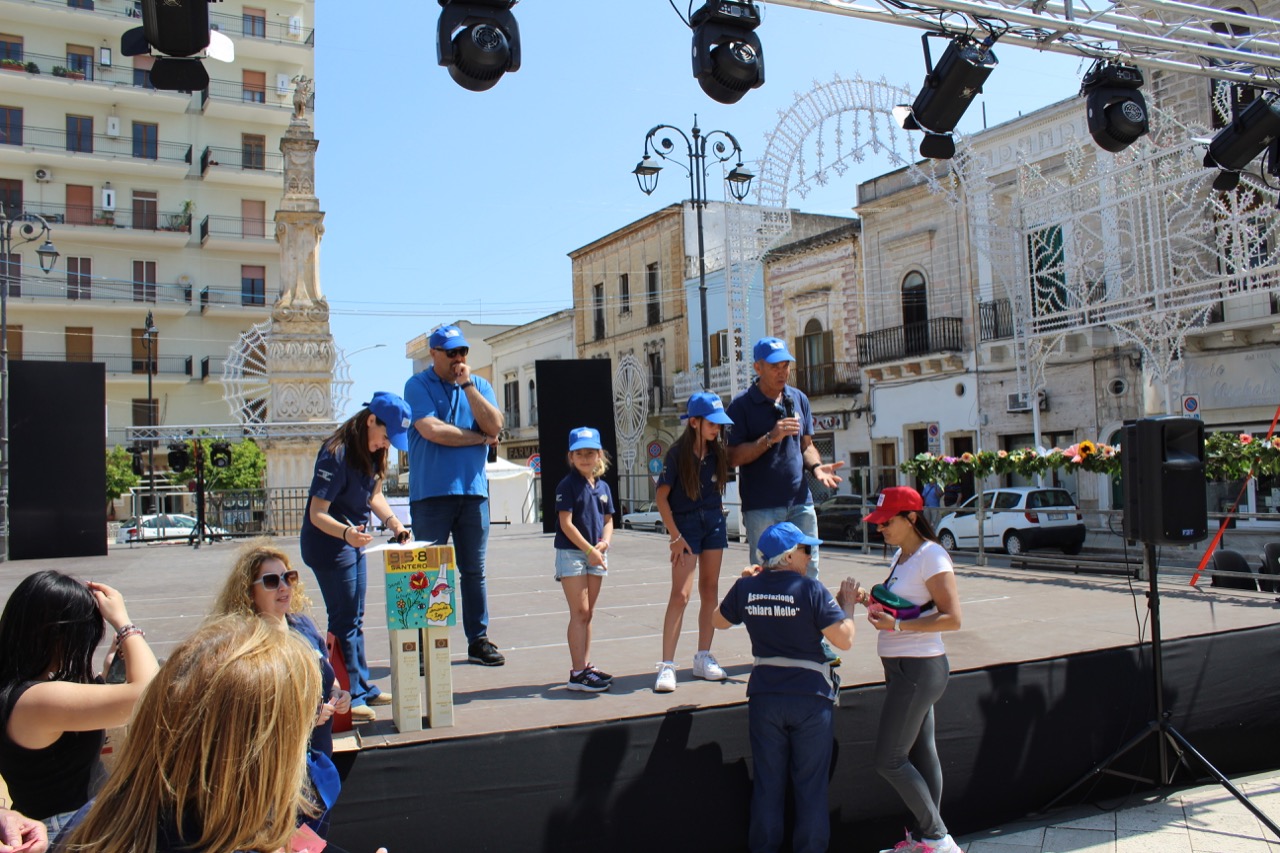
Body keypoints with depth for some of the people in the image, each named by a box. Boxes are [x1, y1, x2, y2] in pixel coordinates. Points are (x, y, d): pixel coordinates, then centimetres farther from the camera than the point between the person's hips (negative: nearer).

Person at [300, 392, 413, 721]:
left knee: (355, 620, 16)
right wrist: (345, 532, -42)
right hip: (327, 546, -9)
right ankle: (352, 697, 3)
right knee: (344, 621, -5)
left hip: (354, 545, 9)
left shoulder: (373, 453, 1)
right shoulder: (336, 455, -24)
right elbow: (317, 513, -25)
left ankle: (364, 688, 26)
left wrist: (392, 521, -2)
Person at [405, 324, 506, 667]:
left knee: (474, 571, 8)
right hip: (431, 493, -3)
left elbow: (494, 426, -4)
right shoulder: (418, 385, 0)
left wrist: (467, 384, -8)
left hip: (473, 490, 3)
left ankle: (478, 640, 15)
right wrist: (479, 438, -5)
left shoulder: (479, 385, 11)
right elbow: (431, 430, -15)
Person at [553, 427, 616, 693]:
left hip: (596, 555, 6)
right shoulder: (568, 485, -8)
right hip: (571, 552, -6)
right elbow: (566, 523, -13)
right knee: (579, 613, -9)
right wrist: (589, 550, -16)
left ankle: (585, 666, 18)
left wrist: (604, 541, -6)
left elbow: (608, 520, 14)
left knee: (587, 614, 11)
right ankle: (577, 673, -7)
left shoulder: (603, 487, 11)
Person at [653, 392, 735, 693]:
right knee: (680, 595, -10)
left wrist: (715, 510, 4)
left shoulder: (718, 452, 1)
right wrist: (675, 536, -14)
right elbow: (662, 496, -12)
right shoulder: (678, 453, -13)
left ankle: (703, 658, 20)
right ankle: (667, 665, -8)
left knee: (710, 590, 9)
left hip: (714, 523, 6)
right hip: (686, 524, -6)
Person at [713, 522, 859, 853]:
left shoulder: (746, 587, -3)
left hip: (764, 697, 4)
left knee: (767, 782, 14)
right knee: (811, 784, 10)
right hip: (810, 696, -3)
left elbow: (719, 620, 15)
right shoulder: (810, 589, -15)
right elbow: (844, 639, -17)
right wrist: (848, 602, -1)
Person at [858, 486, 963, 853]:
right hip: (904, 668, 9)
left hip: (917, 670, -9)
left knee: (889, 760, -5)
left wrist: (897, 625, -26)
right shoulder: (900, 556, 12)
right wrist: (871, 602, 3)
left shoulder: (932, 557, -16)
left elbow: (952, 619, -21)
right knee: (921, 753, 14)